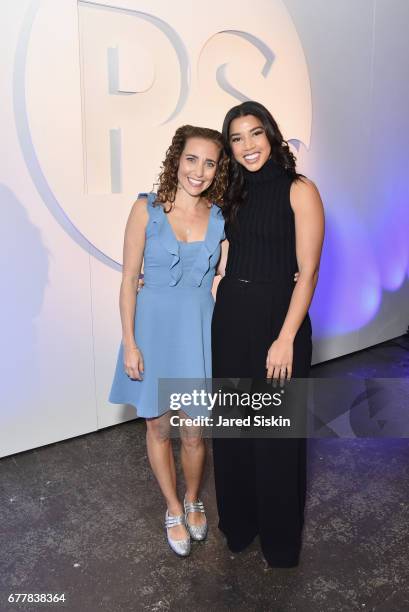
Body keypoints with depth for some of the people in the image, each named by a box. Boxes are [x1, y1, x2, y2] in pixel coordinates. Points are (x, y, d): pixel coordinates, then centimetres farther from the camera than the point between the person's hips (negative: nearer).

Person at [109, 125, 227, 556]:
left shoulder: (220, 218, 0)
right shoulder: (147, 209, -7)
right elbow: (129, 279, -6)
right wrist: (129, 342, -9)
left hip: (199, 331, 2)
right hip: (155, 329, -1)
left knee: (194, 431, 11)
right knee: (158, 427, 13)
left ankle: (192, 500, 41)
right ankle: (173, 509, 37)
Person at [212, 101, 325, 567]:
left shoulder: (299, 190, -7)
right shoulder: (234, 193, 10)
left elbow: (308, 272, -12)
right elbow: (224, 264, 12)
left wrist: (285, 339, -17)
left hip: (278, 319, -5)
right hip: (230, 319, 6)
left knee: (275, 430, 7)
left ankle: (280, 534, 32)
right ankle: (238, 520, 38)